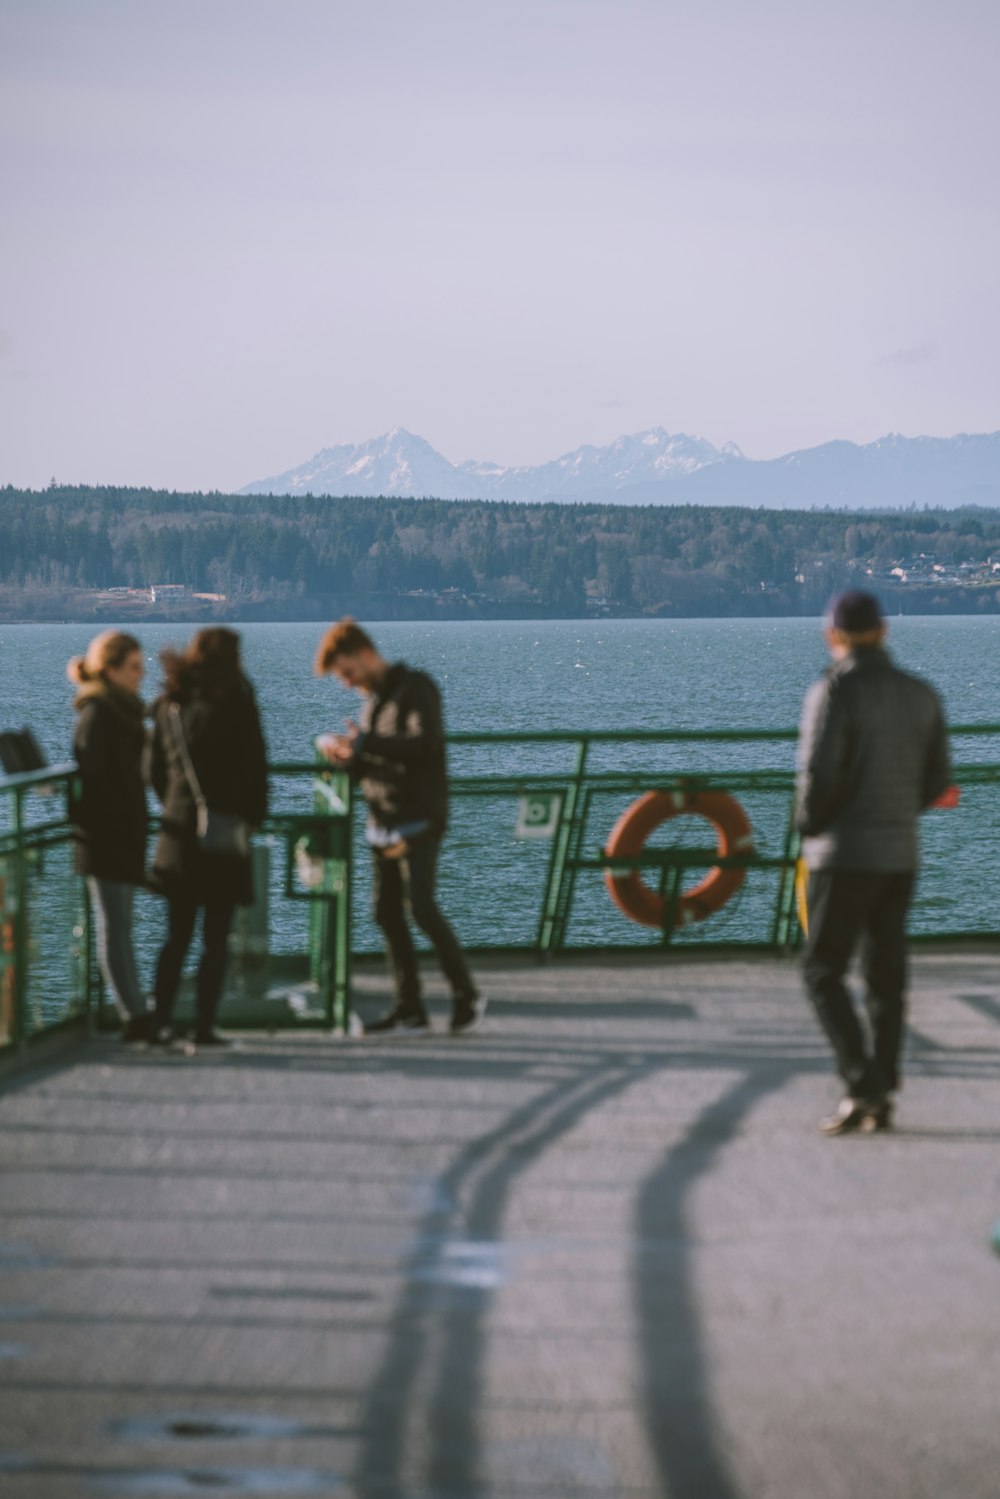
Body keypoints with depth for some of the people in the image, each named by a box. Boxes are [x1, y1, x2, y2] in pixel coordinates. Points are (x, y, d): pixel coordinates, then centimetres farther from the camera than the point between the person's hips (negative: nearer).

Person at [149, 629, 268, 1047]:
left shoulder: (169, 706, 7)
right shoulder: (236, 705, -8)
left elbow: (157, 771, 11)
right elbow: (254, 768, -6)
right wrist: (254, 816, 9)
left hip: (178, 829, 5)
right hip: (225, 832, -5)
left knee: (177, 935, 12)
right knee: (216, 938, 1)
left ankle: (162, 1022, 8)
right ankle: (204, 1026, 0)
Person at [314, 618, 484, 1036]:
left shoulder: (415, 688, -8)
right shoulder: (372, 700, 18)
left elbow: (426, 743, -23)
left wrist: (365, 743, -23)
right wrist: (346, 756, 1)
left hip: (418, 820, -9)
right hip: (383, 824, 9)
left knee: (421, 907, -15)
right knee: (387, 913, 5)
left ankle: (467, 996, -5)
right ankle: (409, 1008, 10)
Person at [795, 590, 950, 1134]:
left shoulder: (833, 692, -13)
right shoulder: (920, 694, 6)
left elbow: (818, 776, -18)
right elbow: (936, 779, 9)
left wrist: (808, 828, 0)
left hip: (845, 854, -6)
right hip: (900, 854, 6)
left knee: (824, 973, 1)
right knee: (885, 976, 11)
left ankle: (862, 1085, -12)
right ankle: (881, 1099, 12)